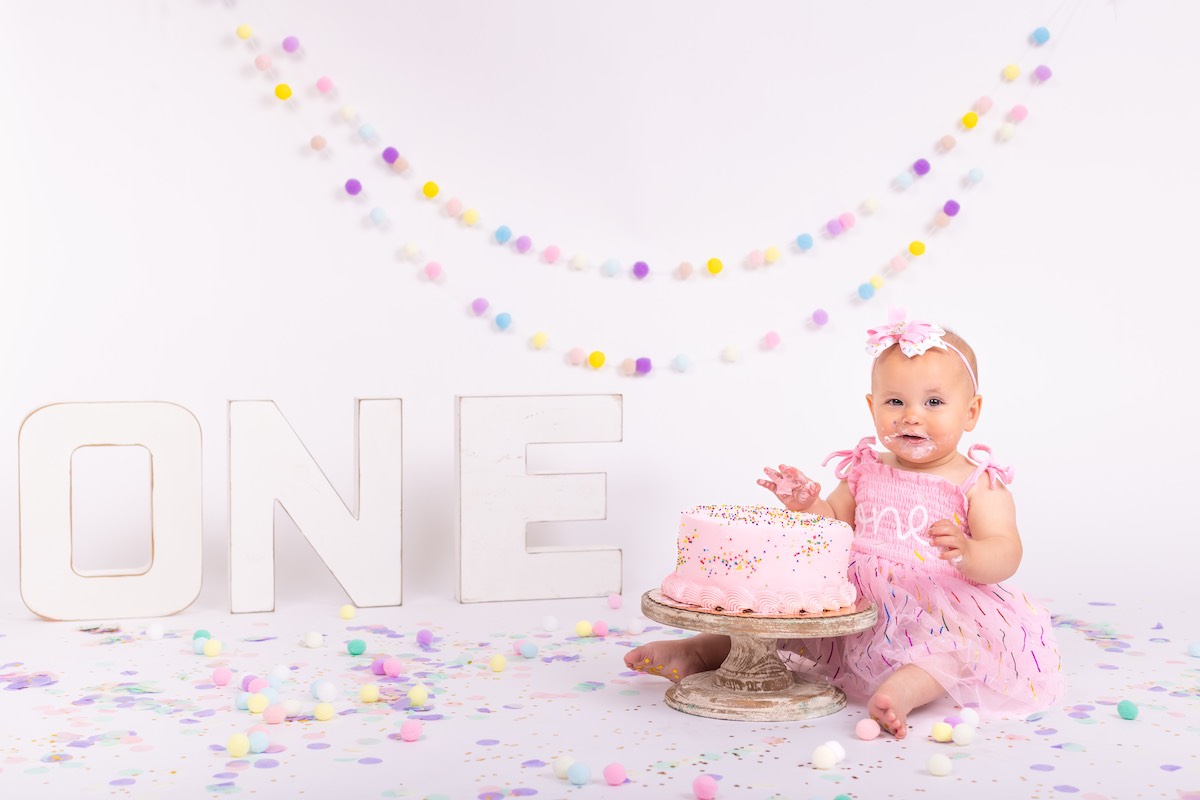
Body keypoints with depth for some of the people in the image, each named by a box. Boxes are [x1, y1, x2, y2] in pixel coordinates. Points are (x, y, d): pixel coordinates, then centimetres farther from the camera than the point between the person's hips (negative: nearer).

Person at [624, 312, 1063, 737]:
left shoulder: (978, 485, -2)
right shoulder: (866, 473, 13)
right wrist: (808, 505, -3)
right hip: (857, 609, 5)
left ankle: (911, 684, -50)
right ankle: (702, 650, 5)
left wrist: (968, 554, -34)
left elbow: (1005, 555, -11)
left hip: (942, 614, -5)